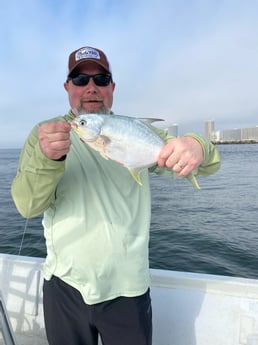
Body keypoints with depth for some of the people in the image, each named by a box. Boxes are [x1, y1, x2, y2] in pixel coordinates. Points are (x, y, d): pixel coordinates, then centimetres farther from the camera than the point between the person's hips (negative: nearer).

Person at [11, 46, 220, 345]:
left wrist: (196, 147, -33)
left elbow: (209, 164, -9)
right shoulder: (44, 133, -2)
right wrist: (47, 157, -33)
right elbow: (27, 205, -13)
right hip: (64, 286, 1)